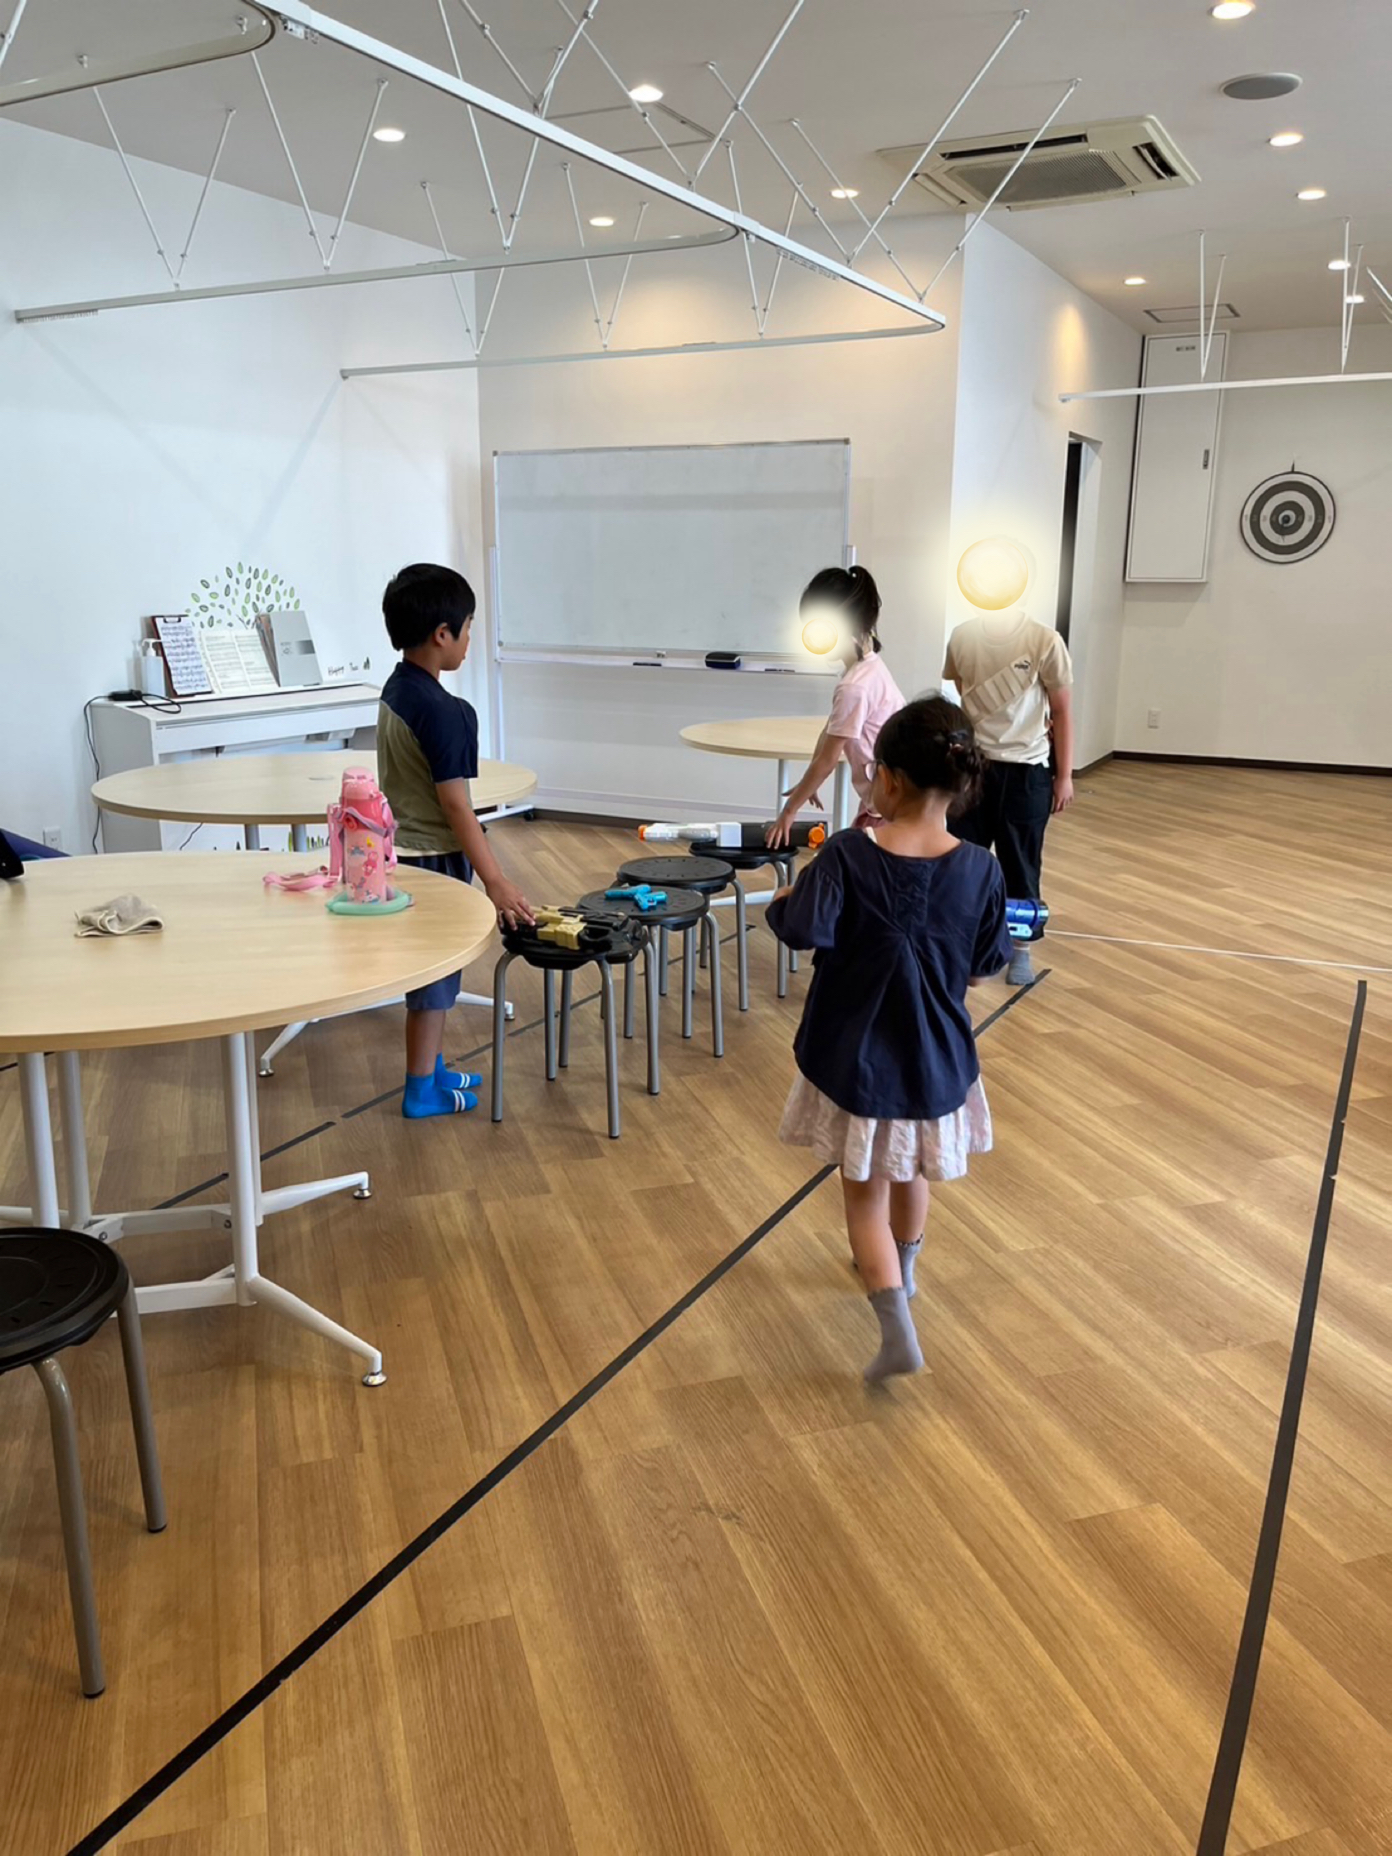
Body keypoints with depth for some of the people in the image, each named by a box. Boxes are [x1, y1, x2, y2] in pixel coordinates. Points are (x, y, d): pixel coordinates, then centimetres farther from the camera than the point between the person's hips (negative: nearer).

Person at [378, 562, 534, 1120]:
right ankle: (422, 1091, 17)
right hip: (434, 860, -9)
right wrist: (495, 881, -24)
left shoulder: (396, 689, 5)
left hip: (405, 850, 9)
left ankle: (433, 1070, 33)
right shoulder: (442, 711, -24)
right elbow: (455, 805, -25)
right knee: (433, 973, 4)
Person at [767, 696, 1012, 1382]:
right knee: (911, 1174, 29)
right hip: (936, 1061, 3)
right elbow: (983, 970, -3)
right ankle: (901, 1267, 53)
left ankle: (897, 1329, 0)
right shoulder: (980, 869, -12)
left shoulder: (847, 855, -20)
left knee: (866, 1194, 12)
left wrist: (782, 899, -8)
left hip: (856, 1062, -3)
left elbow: (803, 929, -29)